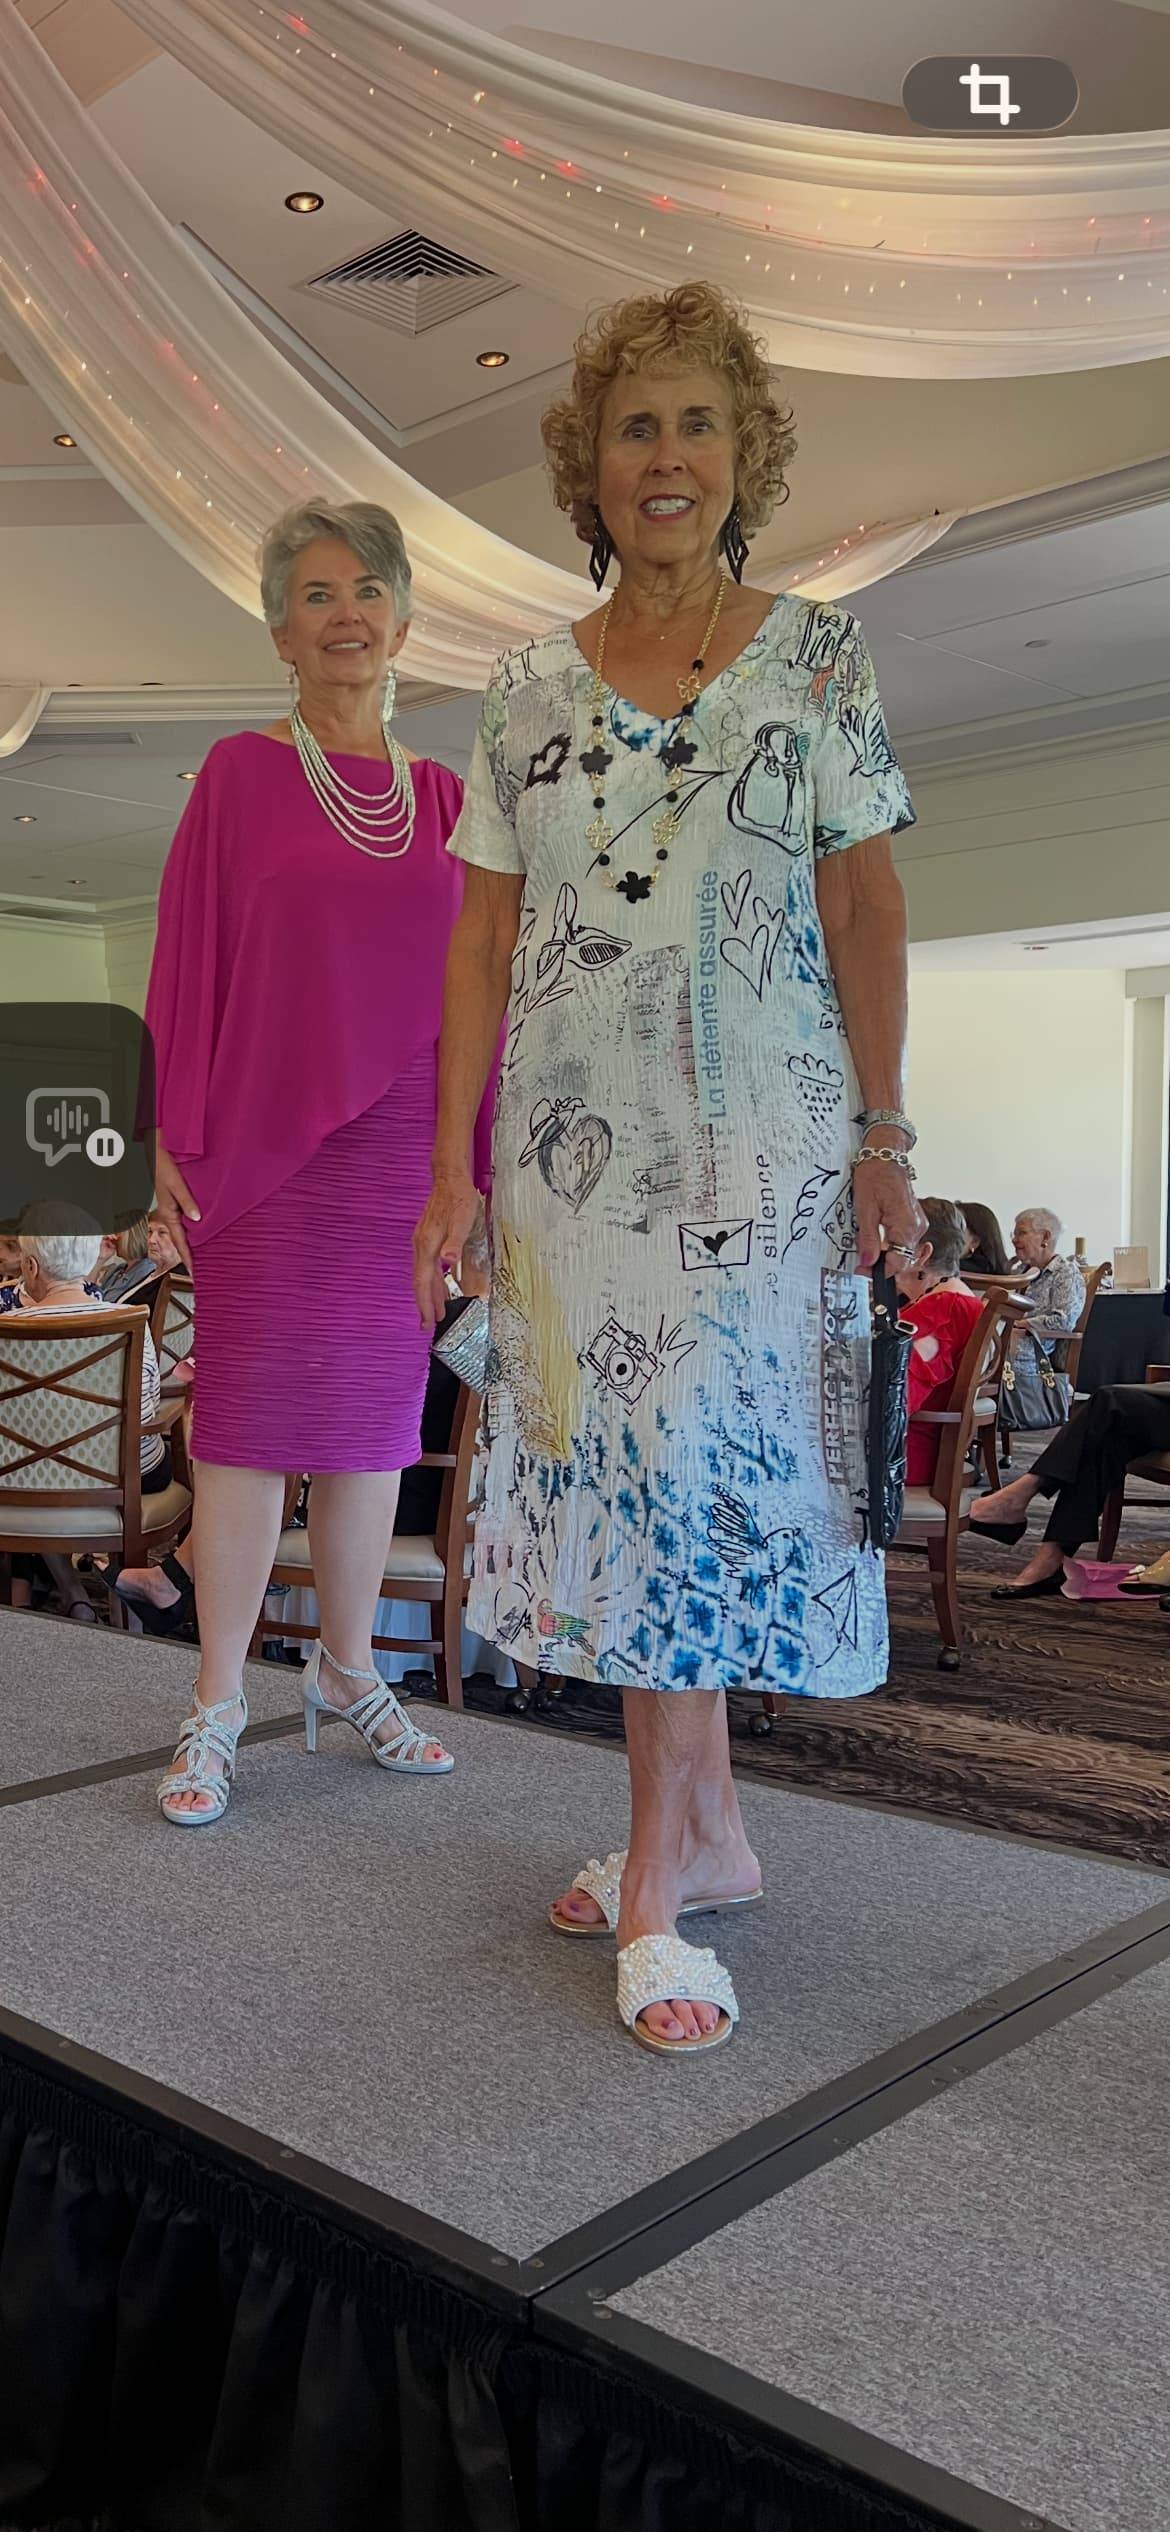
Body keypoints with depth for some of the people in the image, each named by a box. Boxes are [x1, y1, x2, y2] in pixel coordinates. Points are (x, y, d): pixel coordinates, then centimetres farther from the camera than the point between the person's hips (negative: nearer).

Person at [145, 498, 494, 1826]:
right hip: (263, 1142, -3)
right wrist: (173, 1135, -7)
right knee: (250, 1413, 0)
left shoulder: (442, 796, 11)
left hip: (402, 1147, 3)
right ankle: (216, 1706, 10)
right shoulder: (240, 774, 3)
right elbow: (187, 960, 0)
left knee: (376, 1413, 9)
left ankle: (348, 1670, 24)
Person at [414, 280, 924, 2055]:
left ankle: (658, 1863, 4)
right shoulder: (529, 689, 10)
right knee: (616, 1458, 4)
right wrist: (453, 1162, 2)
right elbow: (484, 937, 7)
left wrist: (884, 1138, -5)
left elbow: (866, 908, 1)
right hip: (574, 1136, 3)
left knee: (697, 1456, -6)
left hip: (759, 1127, -3)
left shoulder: (818, 655, 5)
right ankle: (707, 1830, 19)